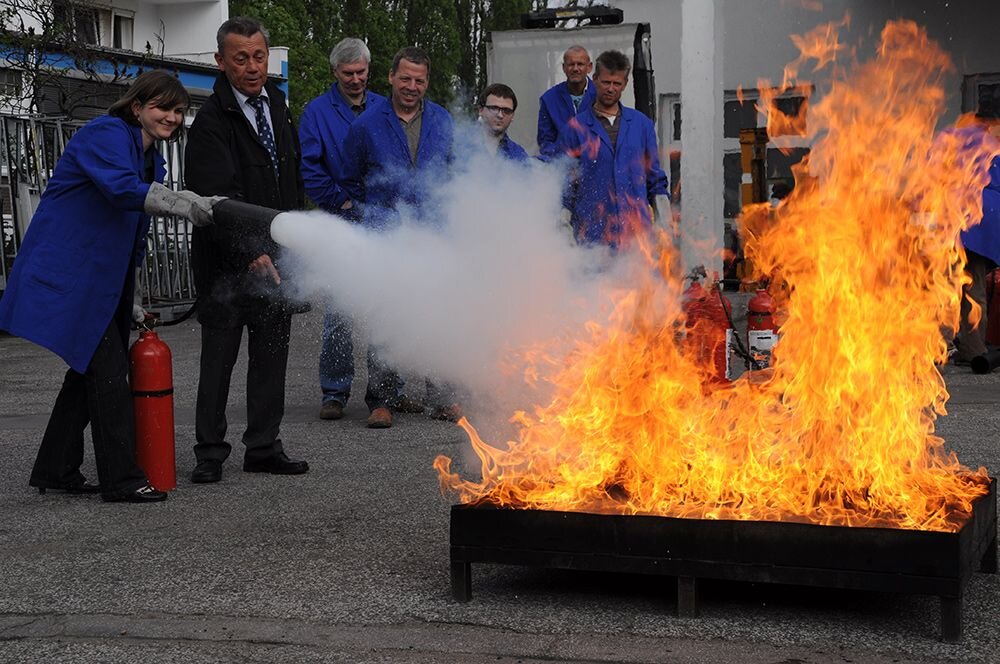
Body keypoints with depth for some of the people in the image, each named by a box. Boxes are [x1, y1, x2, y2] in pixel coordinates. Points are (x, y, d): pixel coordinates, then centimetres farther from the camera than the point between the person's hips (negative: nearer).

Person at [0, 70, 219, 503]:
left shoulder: (150, 158, 18)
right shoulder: (105, 135, -12)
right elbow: (121, 187, -34)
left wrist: (129, 302, 24)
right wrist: (184, 203, -43)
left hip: (102, 280, 10)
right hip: (69, 275, -10)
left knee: (90, 371, 12)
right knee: (108, 372, -11)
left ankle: (55, 471, 22)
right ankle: (121, 480, -7)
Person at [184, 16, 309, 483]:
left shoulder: (275, 103, 11)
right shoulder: (211, 121, -13)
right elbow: (218, 199, -22)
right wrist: (252, 255, -32)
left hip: (276, 255, 6)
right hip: (228, 259, -6)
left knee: (272, 352, 9)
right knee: (219, 357, 1)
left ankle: (264, 448, 18)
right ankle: (210, 453, 11)